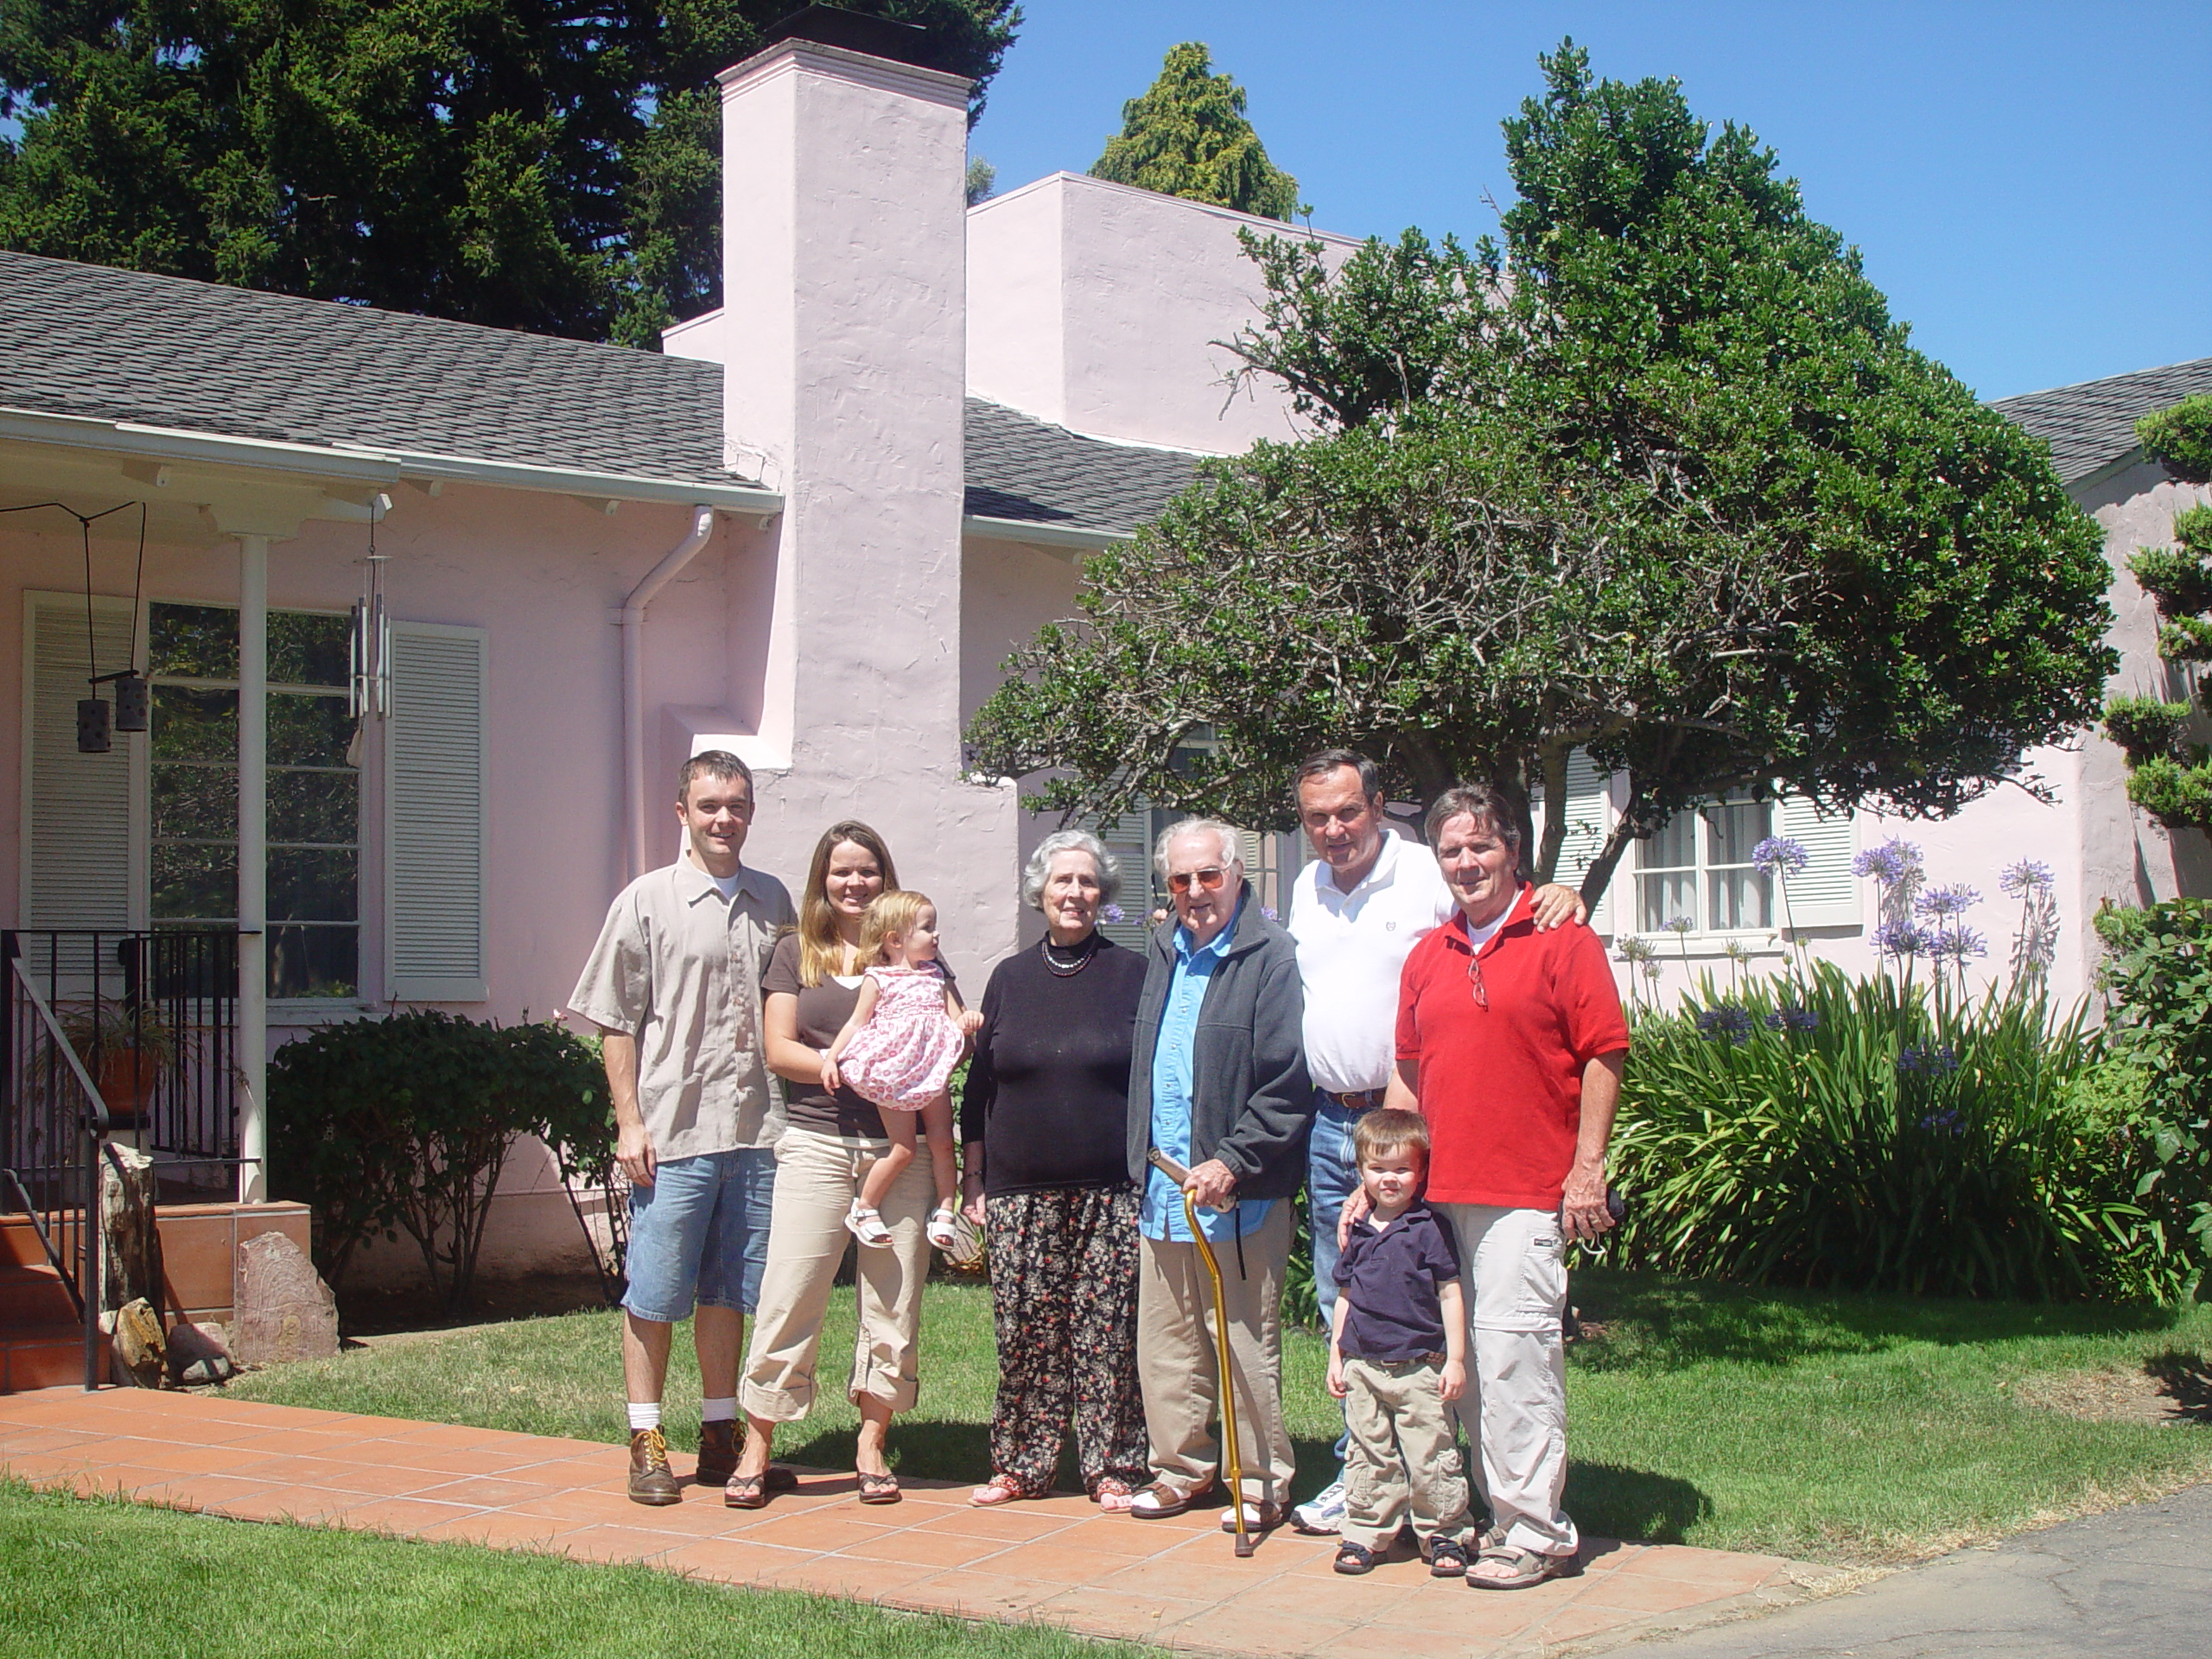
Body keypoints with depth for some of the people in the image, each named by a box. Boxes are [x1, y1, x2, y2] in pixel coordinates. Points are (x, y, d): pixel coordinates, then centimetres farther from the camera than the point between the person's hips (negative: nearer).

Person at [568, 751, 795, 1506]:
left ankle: (721, 1438, 21)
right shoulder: (647, 901, 0)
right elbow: (616, 1023, -1)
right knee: (655, 1293, 1)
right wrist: (630, 1122, -8)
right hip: (672, 1132, -4)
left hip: (756, 1130, 4)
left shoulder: (772, 901, 12)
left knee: (729, 1290, 11)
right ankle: (647, 1443, 10)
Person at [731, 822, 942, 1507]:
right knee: (789, 1295, -5)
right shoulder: (796, 953, 10)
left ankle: (872, 1446, 15)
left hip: (899, 1147, 1)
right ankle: (756, 1450, 4)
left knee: (893, 1299, 3)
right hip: (817, 1142, -1)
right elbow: (780, 1049, 2)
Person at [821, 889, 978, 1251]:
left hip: (934, 1073, 5)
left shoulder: (937, 977, 16)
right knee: (903, 1149, -6)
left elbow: (955, 1018, 15)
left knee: (942, 1143, 0)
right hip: (894, 1075, -5)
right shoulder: (878, 979, 1)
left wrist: (967, 1021, -9)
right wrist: (831, 1059, -8)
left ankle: (946, 1211, 11)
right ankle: (863, 1208, 9)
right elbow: (857, 1022, 2)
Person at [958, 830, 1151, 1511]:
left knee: (1108, 1333, -1)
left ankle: (1112, 1467, 9)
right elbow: (980, 1085, 14)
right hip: (1020, 1193, 2)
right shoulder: (1010, 978, 10)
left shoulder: (1131, 974, 4)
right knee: (1025, 1333, 3)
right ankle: (1020, 1463, 15)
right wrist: (974, 1182, 9)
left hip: (1111, 1192, -2)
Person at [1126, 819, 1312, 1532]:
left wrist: (1231, 1163, -20)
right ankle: (1181, 1467, 26)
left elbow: (1287, 1089, -14)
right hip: (1163, 1186, 7)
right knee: (1163, 1338, 12)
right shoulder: (1162, 949, 13)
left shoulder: (1271, 957, -10)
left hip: (1238, 1189, -7)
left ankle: (1262, 1484, 13)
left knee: (1244, 1342, 2)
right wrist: (1143, 1166, 14)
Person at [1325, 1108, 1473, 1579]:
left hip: (1419, 1367, -4)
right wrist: (1335, 1355, 13)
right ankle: (1366, 1533, 20)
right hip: (1363, 1365, 4)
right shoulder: (1358, 1232, 8)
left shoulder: (1429, 1230, -6)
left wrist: (1455, 1359, -7)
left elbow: (1450, 1294, -5)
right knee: (1370, 1457, 11)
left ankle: (1444, 1535, 13)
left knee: (1430, 1457, 1)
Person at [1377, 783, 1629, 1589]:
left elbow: (1604, 1055, -5)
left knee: (1513, 1350, -9)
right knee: (1466, 1359, 8)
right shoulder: (1427, 956, 15)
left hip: (1526, 1191, -6)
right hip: (1440, 1188, 6)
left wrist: (1588, 1168, -10)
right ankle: (1502, 1516, 19)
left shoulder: (1560, 940, -2)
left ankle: (1537, 1532, 1)